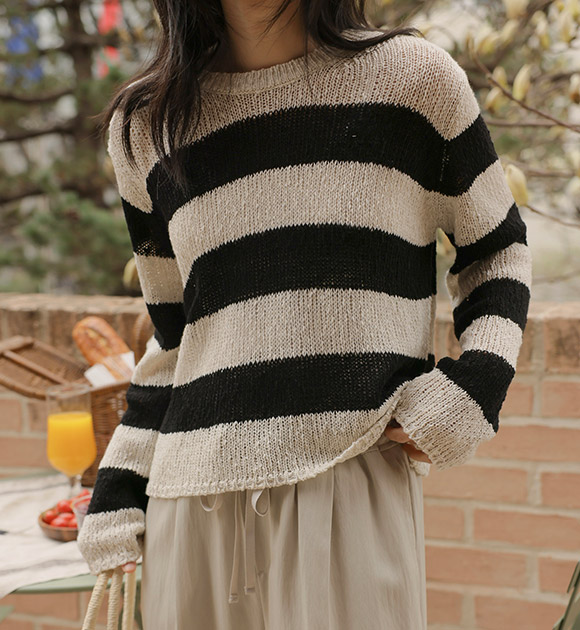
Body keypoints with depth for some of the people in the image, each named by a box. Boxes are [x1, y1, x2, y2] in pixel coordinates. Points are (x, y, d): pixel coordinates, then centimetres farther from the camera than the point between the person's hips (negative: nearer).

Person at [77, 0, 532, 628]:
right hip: (197, 497, 3)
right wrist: (117, 494, 11)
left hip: (356, 480, -2)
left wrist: (471, 389, -4)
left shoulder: (415, 76, 3)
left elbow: (496, 251, 13)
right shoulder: (144, 127, 11)